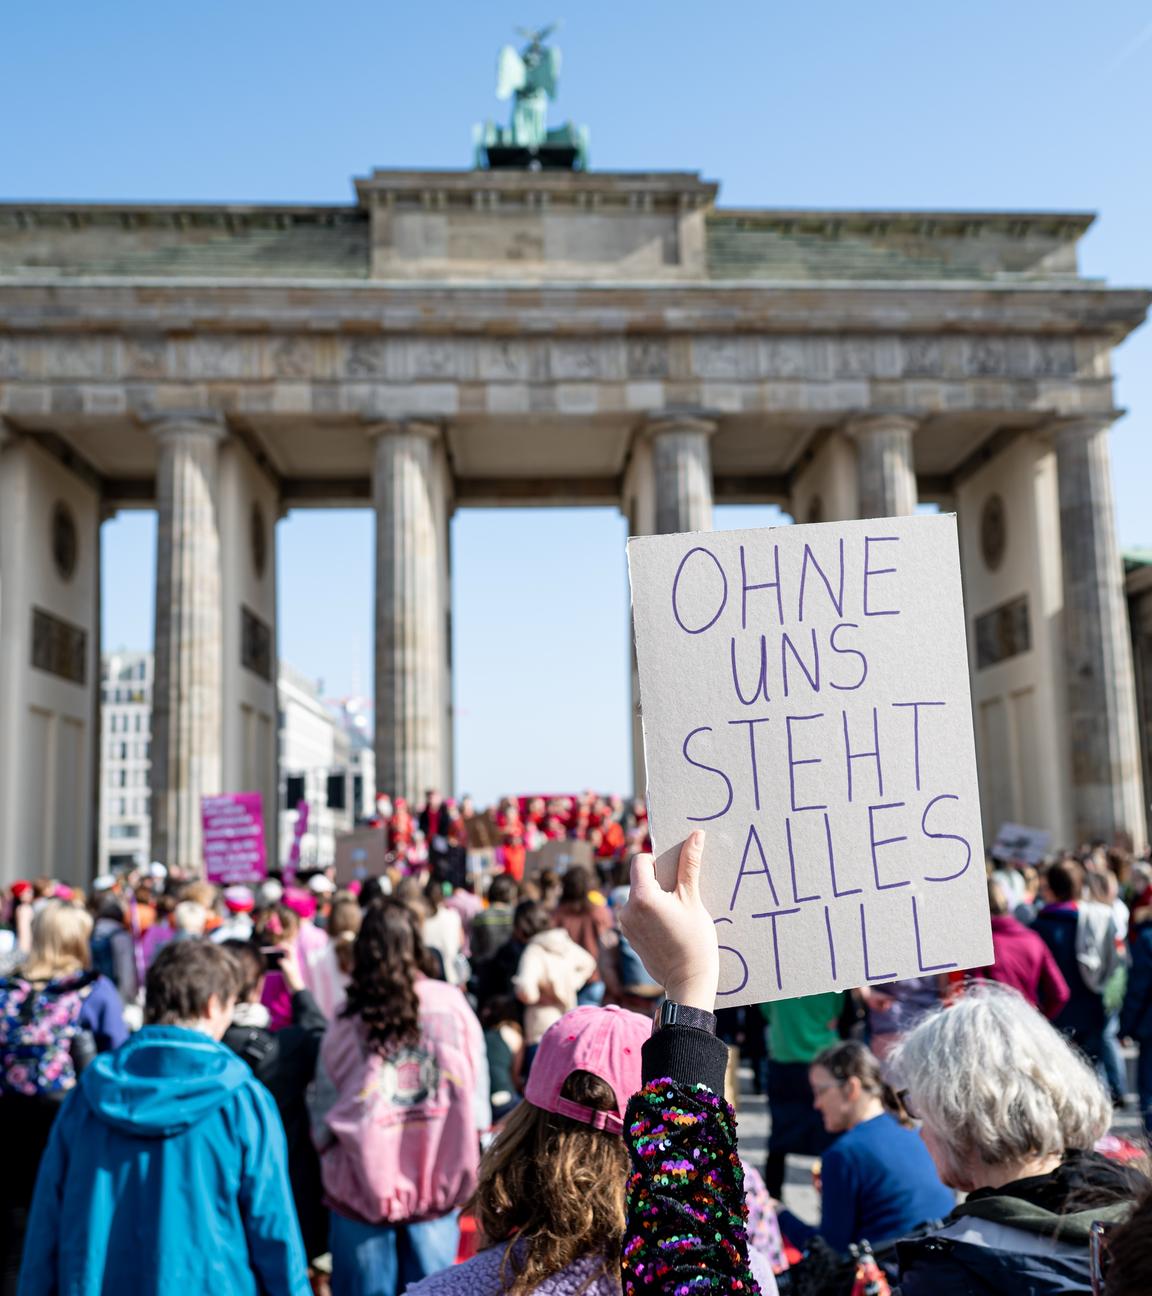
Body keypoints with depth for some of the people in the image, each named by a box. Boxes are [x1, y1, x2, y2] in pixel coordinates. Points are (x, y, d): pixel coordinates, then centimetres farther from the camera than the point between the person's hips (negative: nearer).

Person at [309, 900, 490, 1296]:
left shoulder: (348, 1022, -9)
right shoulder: (452, 1004, -7)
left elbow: (323, 1118, -3)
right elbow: (476, 1102, -2)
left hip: (364, 1185, 0)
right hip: (438, 1184, 1)